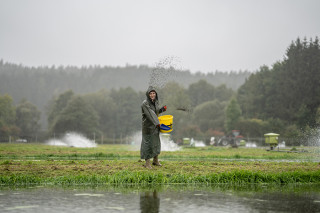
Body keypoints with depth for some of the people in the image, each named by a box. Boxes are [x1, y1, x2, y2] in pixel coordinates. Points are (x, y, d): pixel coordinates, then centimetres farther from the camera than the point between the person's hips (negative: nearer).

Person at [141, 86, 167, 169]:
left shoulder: (156, 102, 6)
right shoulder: (145, 103, -18)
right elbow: (150, 114, -26)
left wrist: (162, 109, 1)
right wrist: (157, 123, -33)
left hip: (155, 125, 8)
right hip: (148, 126, -8)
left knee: (156, 142, 16)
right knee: (148, 142, -3)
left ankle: (155, 160, 30)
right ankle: (147, 163, 5)